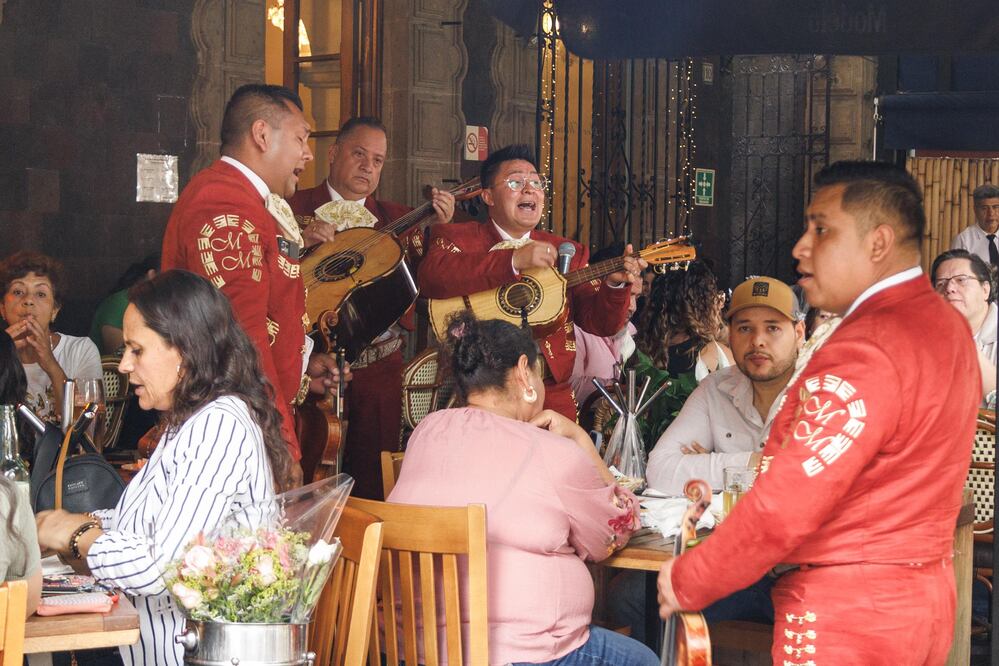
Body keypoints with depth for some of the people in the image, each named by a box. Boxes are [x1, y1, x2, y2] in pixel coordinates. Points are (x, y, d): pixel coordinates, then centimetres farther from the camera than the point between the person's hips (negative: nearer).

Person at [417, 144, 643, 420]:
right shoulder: (458, 237, 5)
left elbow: (601, 324, 12)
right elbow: (430, 276, -17)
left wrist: (614, 285, -9)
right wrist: (513, 260, -22)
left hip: (550, 393, 4)